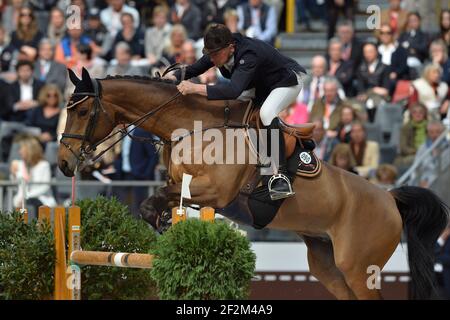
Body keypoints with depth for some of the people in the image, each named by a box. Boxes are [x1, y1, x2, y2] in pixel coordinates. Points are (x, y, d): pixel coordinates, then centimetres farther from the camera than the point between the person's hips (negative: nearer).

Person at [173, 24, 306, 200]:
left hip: (287, 81, -9)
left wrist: (195, 88, -57)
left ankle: (281, 176, -36)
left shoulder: (249, 56, -40)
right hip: (262, 85, 9)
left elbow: (233, 91, -53)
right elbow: (194, 70, -5)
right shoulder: (219, 49, -17)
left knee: (266, 113, -35)